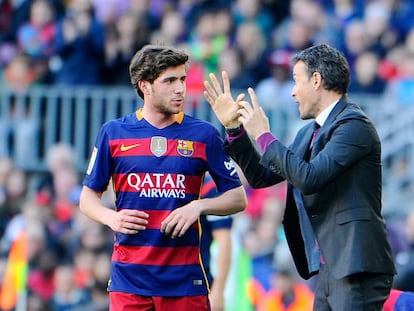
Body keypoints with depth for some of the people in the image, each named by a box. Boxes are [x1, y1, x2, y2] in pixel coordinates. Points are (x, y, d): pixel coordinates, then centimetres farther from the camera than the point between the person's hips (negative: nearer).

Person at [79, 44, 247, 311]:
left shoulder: (204, 135, 5)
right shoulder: (114, 133, 6)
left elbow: (238, 198, 8)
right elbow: (88, 196, 13)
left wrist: (199, 206, -10)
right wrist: (111, 217, -8)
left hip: (185, 276, 0)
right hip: (129, 276, 0)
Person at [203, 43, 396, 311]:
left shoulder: (354, 125, -12)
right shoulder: (310, 132, 17)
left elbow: (309, 178, -23)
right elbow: (262, 176, 22)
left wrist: (264, 136, -13)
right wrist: (234, 128, 14)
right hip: (330, 268, 9)